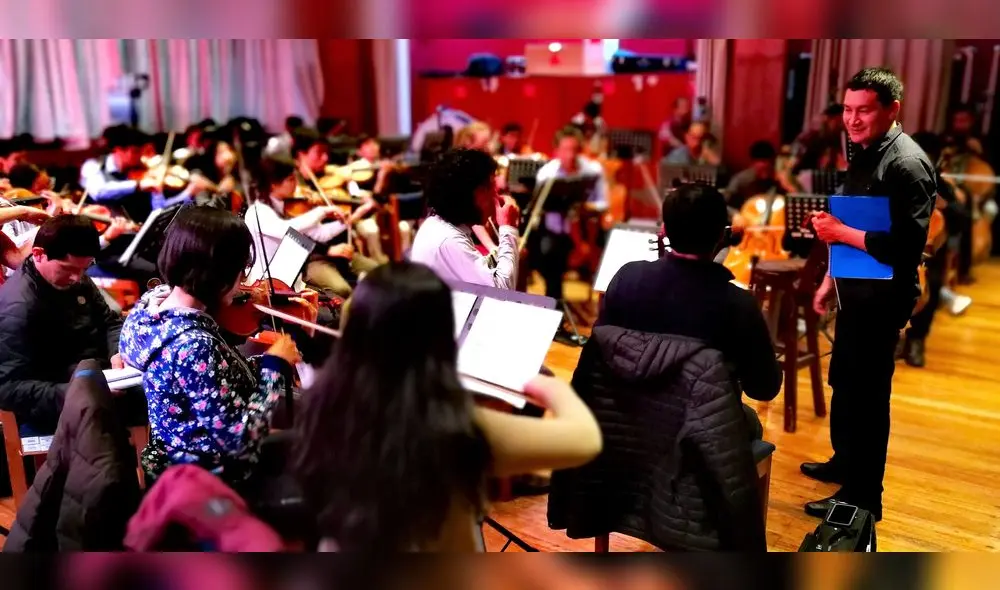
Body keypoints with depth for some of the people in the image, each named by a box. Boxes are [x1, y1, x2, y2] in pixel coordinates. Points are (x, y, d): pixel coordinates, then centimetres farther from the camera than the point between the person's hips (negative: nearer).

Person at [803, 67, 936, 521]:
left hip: (881, 299, -9)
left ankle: (862, 497, 15)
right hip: (855, 292, 9)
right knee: (844, 385, 21)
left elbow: (904, 246, -28)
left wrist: (840, 232, -22)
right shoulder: (864, 154, 10)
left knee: (866, 395, 1)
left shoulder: (906, 164, -20)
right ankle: (844, 463, 40)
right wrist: (831, 279, 18)